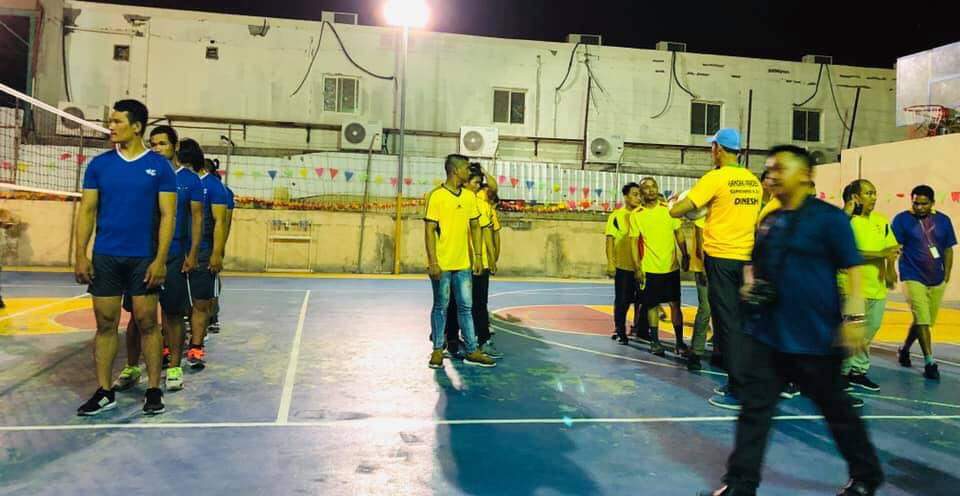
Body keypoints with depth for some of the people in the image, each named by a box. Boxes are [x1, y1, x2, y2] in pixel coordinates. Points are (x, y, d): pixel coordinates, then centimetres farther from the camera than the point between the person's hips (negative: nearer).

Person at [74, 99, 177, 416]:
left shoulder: (159, 166, -1)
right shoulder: (99, 164, 6)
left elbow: (167, 215, -3)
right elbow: (87, 210, 7)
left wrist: (160, 260, -10)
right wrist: (80, 255, -1)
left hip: (144, 258, -3)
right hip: (104, 257, 3)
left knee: (147, 322, 2)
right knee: (105, 324, 6)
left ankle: (154, 390, 11)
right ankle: (104, 393, 16)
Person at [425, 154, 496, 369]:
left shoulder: (470, 196, 8)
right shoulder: (437, 196, -9)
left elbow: (475, 226, 14)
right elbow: (429, 230, -11)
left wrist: (478, 256, 9)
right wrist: (433, 262, -16)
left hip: (463, 264, 5)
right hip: (442, 264, -5)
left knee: (466, 307, 9)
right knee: (441, 307, 6)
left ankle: (472, 351, 16)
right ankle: (438, 351, 18)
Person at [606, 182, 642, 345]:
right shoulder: (616, 216, -5)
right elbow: (610, 240, -7)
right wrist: (610, 263, -14)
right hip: (623, 266, -4)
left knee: (641, 301, 10)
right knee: (622, 301, 3)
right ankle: (619, 331, 17)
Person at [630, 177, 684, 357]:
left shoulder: (668, 210, 3)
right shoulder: (636, 215, -2)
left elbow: (678, 235, 8)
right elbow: (634, 242, -2)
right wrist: (637, 268, -7)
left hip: (671, 267, 2)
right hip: (649, 268, -1)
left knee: (675, 304, 5)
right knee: (652, 305, 4)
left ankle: (680, 342, 15)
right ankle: (655, 341, 16)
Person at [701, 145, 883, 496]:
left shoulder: (828, 217, -8)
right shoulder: (768, 222, 11)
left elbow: (853, 269, -11)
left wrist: (853, 316, -20)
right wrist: (751, 287, 3)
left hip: (815, 336, -5)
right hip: (765, 333, 6)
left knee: (837, 410, 12)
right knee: (753, 408, 4)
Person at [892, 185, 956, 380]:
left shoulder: (943, 220, 6)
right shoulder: (902, 219, -5)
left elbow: (948, 250, 11)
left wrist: (946, 276, 5)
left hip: (937, 280, 5)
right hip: (913, 278, -4)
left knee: (926, 321, 12)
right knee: (922, 320, -11)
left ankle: (904, 349, 32)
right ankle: (929, 362, -7)